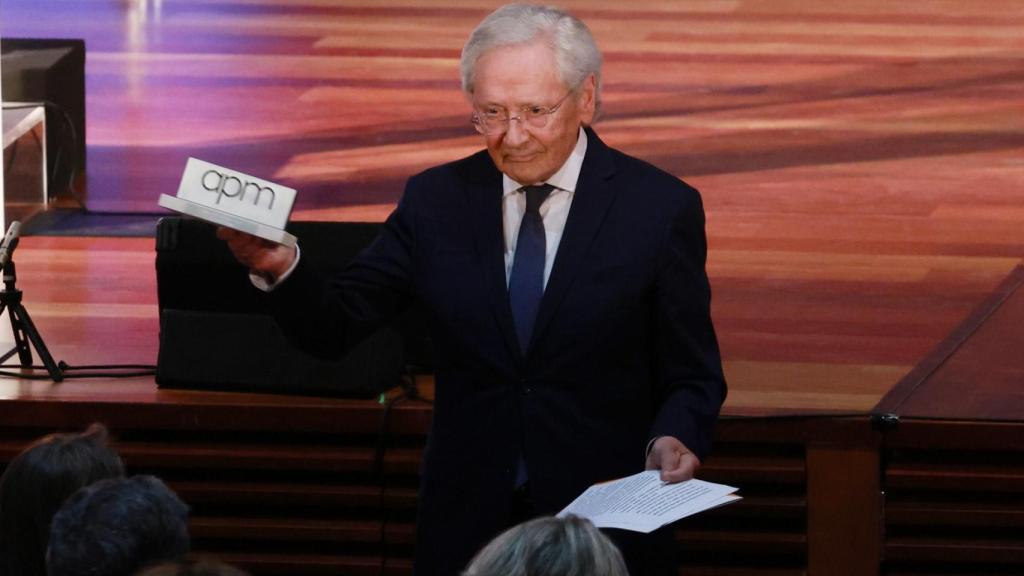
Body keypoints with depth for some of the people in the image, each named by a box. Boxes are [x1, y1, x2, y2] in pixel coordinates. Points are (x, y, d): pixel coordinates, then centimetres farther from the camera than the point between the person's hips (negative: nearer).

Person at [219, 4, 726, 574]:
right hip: (467, 527, 2)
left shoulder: (661, 207, -6)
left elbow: (692, 377, -2)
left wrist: (674, 440, -23)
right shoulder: (435, 201, 2)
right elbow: (332, 328, 0)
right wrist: (280, 269, -20)